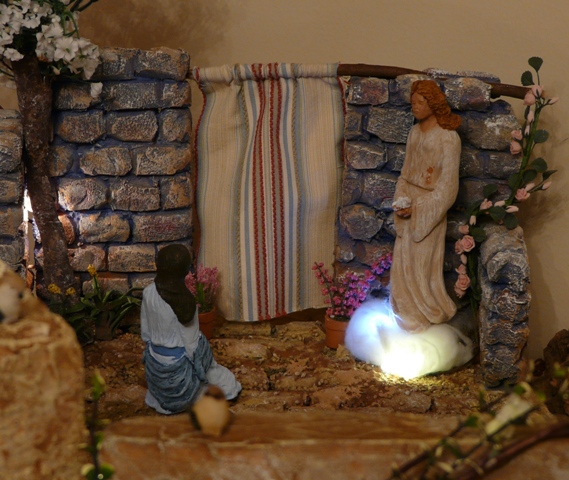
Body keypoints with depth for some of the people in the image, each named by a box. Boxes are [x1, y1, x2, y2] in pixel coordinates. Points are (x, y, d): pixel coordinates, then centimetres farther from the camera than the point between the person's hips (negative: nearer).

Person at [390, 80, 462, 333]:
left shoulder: (448, 137, -16)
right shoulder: (415, 132, 6)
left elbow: (447, 184, -17)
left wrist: (417, 207, -19)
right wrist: (401, 200, -4)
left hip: (429, 209, -7)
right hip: (410, 207, 7)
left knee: (423, 263, 4)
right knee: (404, 261, 13)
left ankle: (429, 312, 23)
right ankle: (409, 309, 29)